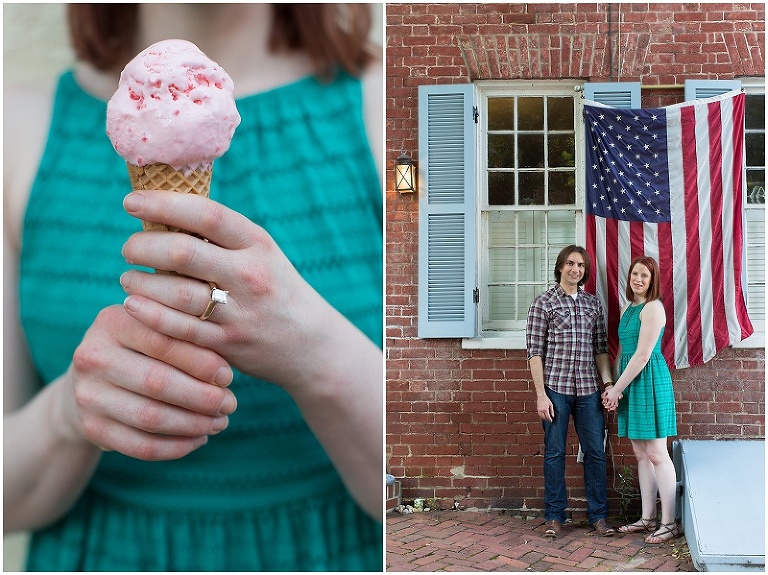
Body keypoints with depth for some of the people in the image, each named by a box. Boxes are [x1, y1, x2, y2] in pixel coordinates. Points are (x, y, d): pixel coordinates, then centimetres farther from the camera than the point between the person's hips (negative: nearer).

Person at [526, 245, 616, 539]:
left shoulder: (593, 303, 12)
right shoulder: (543, 303, 0)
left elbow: (601, 348, 14)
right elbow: (535, 352, -4)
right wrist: (541, 394, -9)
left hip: (588, 389, 4)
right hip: (555, 388, -3)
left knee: (595, 451, 5)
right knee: (555, 452, 4)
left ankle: (598, 515, 16)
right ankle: (554, 516, 14)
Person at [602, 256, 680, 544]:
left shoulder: (652, 308, -12)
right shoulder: (627, 308, 16)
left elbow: (642, 355, -16)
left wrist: (616, 389, -12)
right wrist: (611, 385, 4)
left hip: (650, 381, -9)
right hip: (630, 382, 9)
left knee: (656, 453, -6)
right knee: (640, 453, 12)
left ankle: (669, 523, -1)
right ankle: (648, 518, 19)